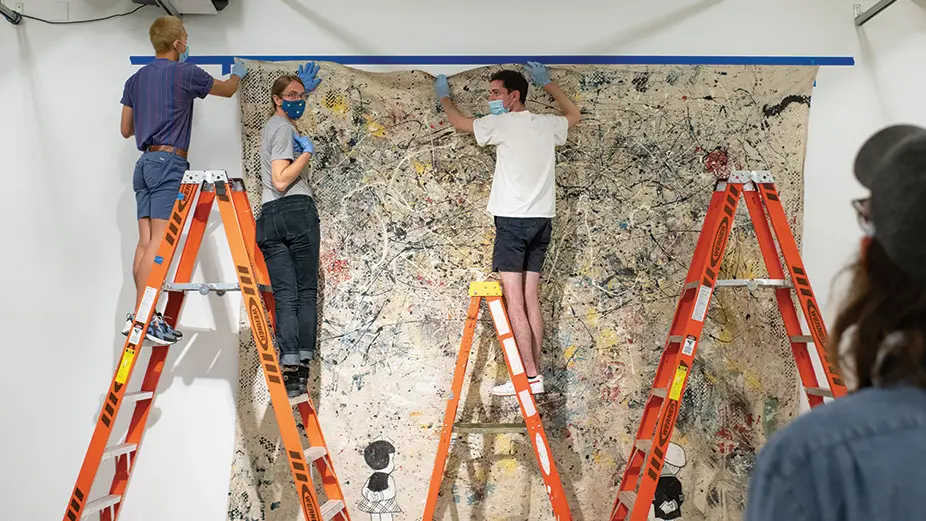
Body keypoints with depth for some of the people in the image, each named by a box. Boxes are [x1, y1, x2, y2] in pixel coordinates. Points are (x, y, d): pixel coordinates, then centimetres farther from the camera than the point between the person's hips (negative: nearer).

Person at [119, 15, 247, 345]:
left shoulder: (135, 80, 15)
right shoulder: (185, 74, -4)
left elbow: (126, 130, 19)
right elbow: (226, 90, 14)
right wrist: (238, 74, 36)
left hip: (145, 162, 8)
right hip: (169, 162, -8)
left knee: (146, 240, 5)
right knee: (160, 240, -12)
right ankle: (140, 316, -17)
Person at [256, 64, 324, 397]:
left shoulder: (270, 125, 24)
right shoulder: (284, 128, -3)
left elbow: (290, 109, 51)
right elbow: (282, 180, -13)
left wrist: (303, 88, 44)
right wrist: (307, 152, -6)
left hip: (268, 217, 8)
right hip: (298, 211, -7)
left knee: (284, 294, -2)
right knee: (306, 292, -3)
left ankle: (290, 365, -13)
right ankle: (302, 365, -8)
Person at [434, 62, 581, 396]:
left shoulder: (502, 124, -4)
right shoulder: (547, 124, 11)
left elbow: (459, 122, 14)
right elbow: (573, 115, 36)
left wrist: (444, 97, 34)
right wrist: (546, 83, 43)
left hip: (513, 219, -7)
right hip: (542, 219, 7)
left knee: (514, 301, -7)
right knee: (531, 298, 9)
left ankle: (530, 376, -11)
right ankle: (534, 373, 9)